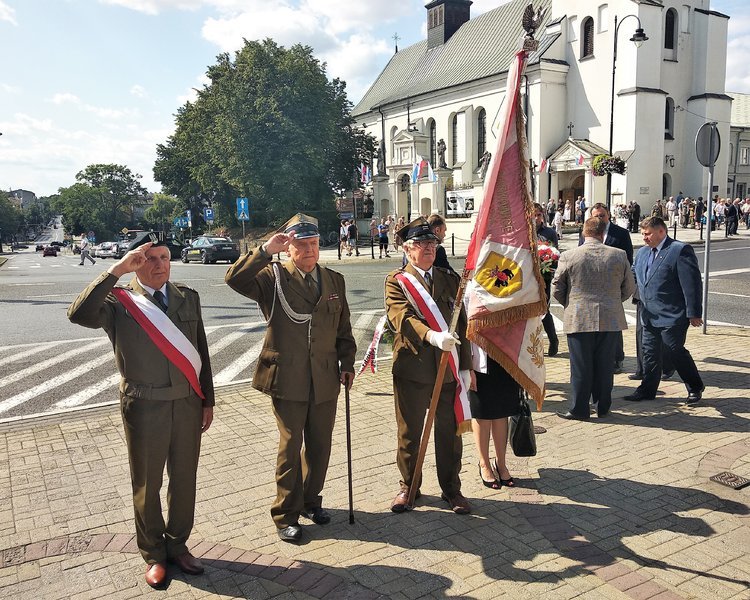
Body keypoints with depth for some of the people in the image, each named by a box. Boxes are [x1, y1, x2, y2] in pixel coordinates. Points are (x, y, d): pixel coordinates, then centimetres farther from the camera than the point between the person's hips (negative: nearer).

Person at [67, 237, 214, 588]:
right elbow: (79, 315, -29)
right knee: (147, 485, 12)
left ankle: (177, 545, 35)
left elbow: (201, 351, 9)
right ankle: (153, 554, 32)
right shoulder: (118, 302, -7)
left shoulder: (188, 297, 5)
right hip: (144, 407, -3)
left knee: (184, 479, 15)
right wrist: (117, 270, -28)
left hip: (188, 403, 4)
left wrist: (207, 400, 9)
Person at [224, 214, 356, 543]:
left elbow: (344, 328, 15)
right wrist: (265, 251, -25)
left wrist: (347, 362, 8)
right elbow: (234, 279, -21)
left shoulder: (334, 280, 10)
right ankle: (286, 515, 19)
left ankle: (310, 501, 34)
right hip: (287, 378, -4)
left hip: (325, 378, 4)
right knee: (290, 447, 4)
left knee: (320, 445, 14)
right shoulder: (273, 276, -4)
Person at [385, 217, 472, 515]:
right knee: (409, 433, 11)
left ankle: (451, 488, 29)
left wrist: (465, 366, 4)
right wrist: (432, 336, -37)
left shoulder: (450, 278, 10)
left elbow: (462, 324, 9)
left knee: (449, 432, 12)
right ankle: (409, 487, 30)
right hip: (412, 369, -3)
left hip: (449, 369, 3)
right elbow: (402, 317, -20)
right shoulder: (396, 281, -2)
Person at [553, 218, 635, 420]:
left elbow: (557, 290, 0)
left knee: (581, 367, 5)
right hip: (610, 319, 2)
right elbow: (629, 288, 8)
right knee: (605, 365, 12)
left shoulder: (568, 257, -6)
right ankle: (603, 407, 23)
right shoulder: (619, 255, 0)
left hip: (579, 320, -2)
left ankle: (579, 409, 12)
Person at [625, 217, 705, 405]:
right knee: (650, 352, 13)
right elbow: (632, 276, 19)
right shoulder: (642, 252, 12)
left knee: (676, 351, 2)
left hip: (672, 317, -7)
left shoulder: (680, 250, -12)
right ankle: (647, 390, 23)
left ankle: (695, 387, 23)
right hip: (649, 316, 7)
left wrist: (693, 313, -16)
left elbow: (692, 283, -14)